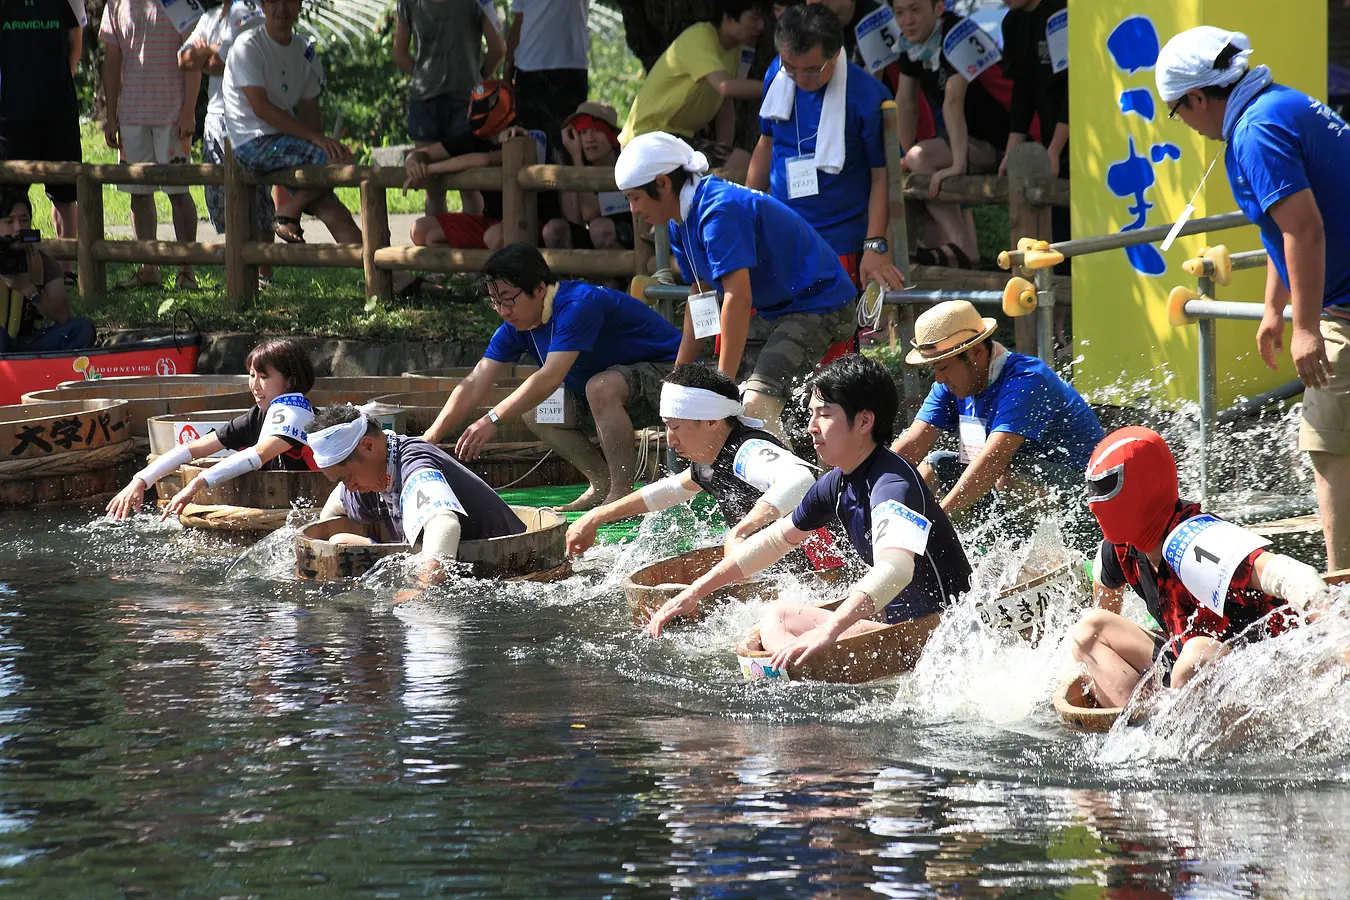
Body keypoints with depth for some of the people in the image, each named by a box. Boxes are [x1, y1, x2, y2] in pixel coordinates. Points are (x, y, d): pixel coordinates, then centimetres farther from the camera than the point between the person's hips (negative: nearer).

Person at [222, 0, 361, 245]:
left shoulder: (305, 52, 14)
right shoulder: (248, 47, -8)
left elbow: (309, 113, 13)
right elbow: (261, 108, -17)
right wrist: (317, 139, -22)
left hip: (286, 143, 7)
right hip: (253, 145, -7)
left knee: (334, 213, -6)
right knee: (341, 159, -23)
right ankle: (289, 211, -8)